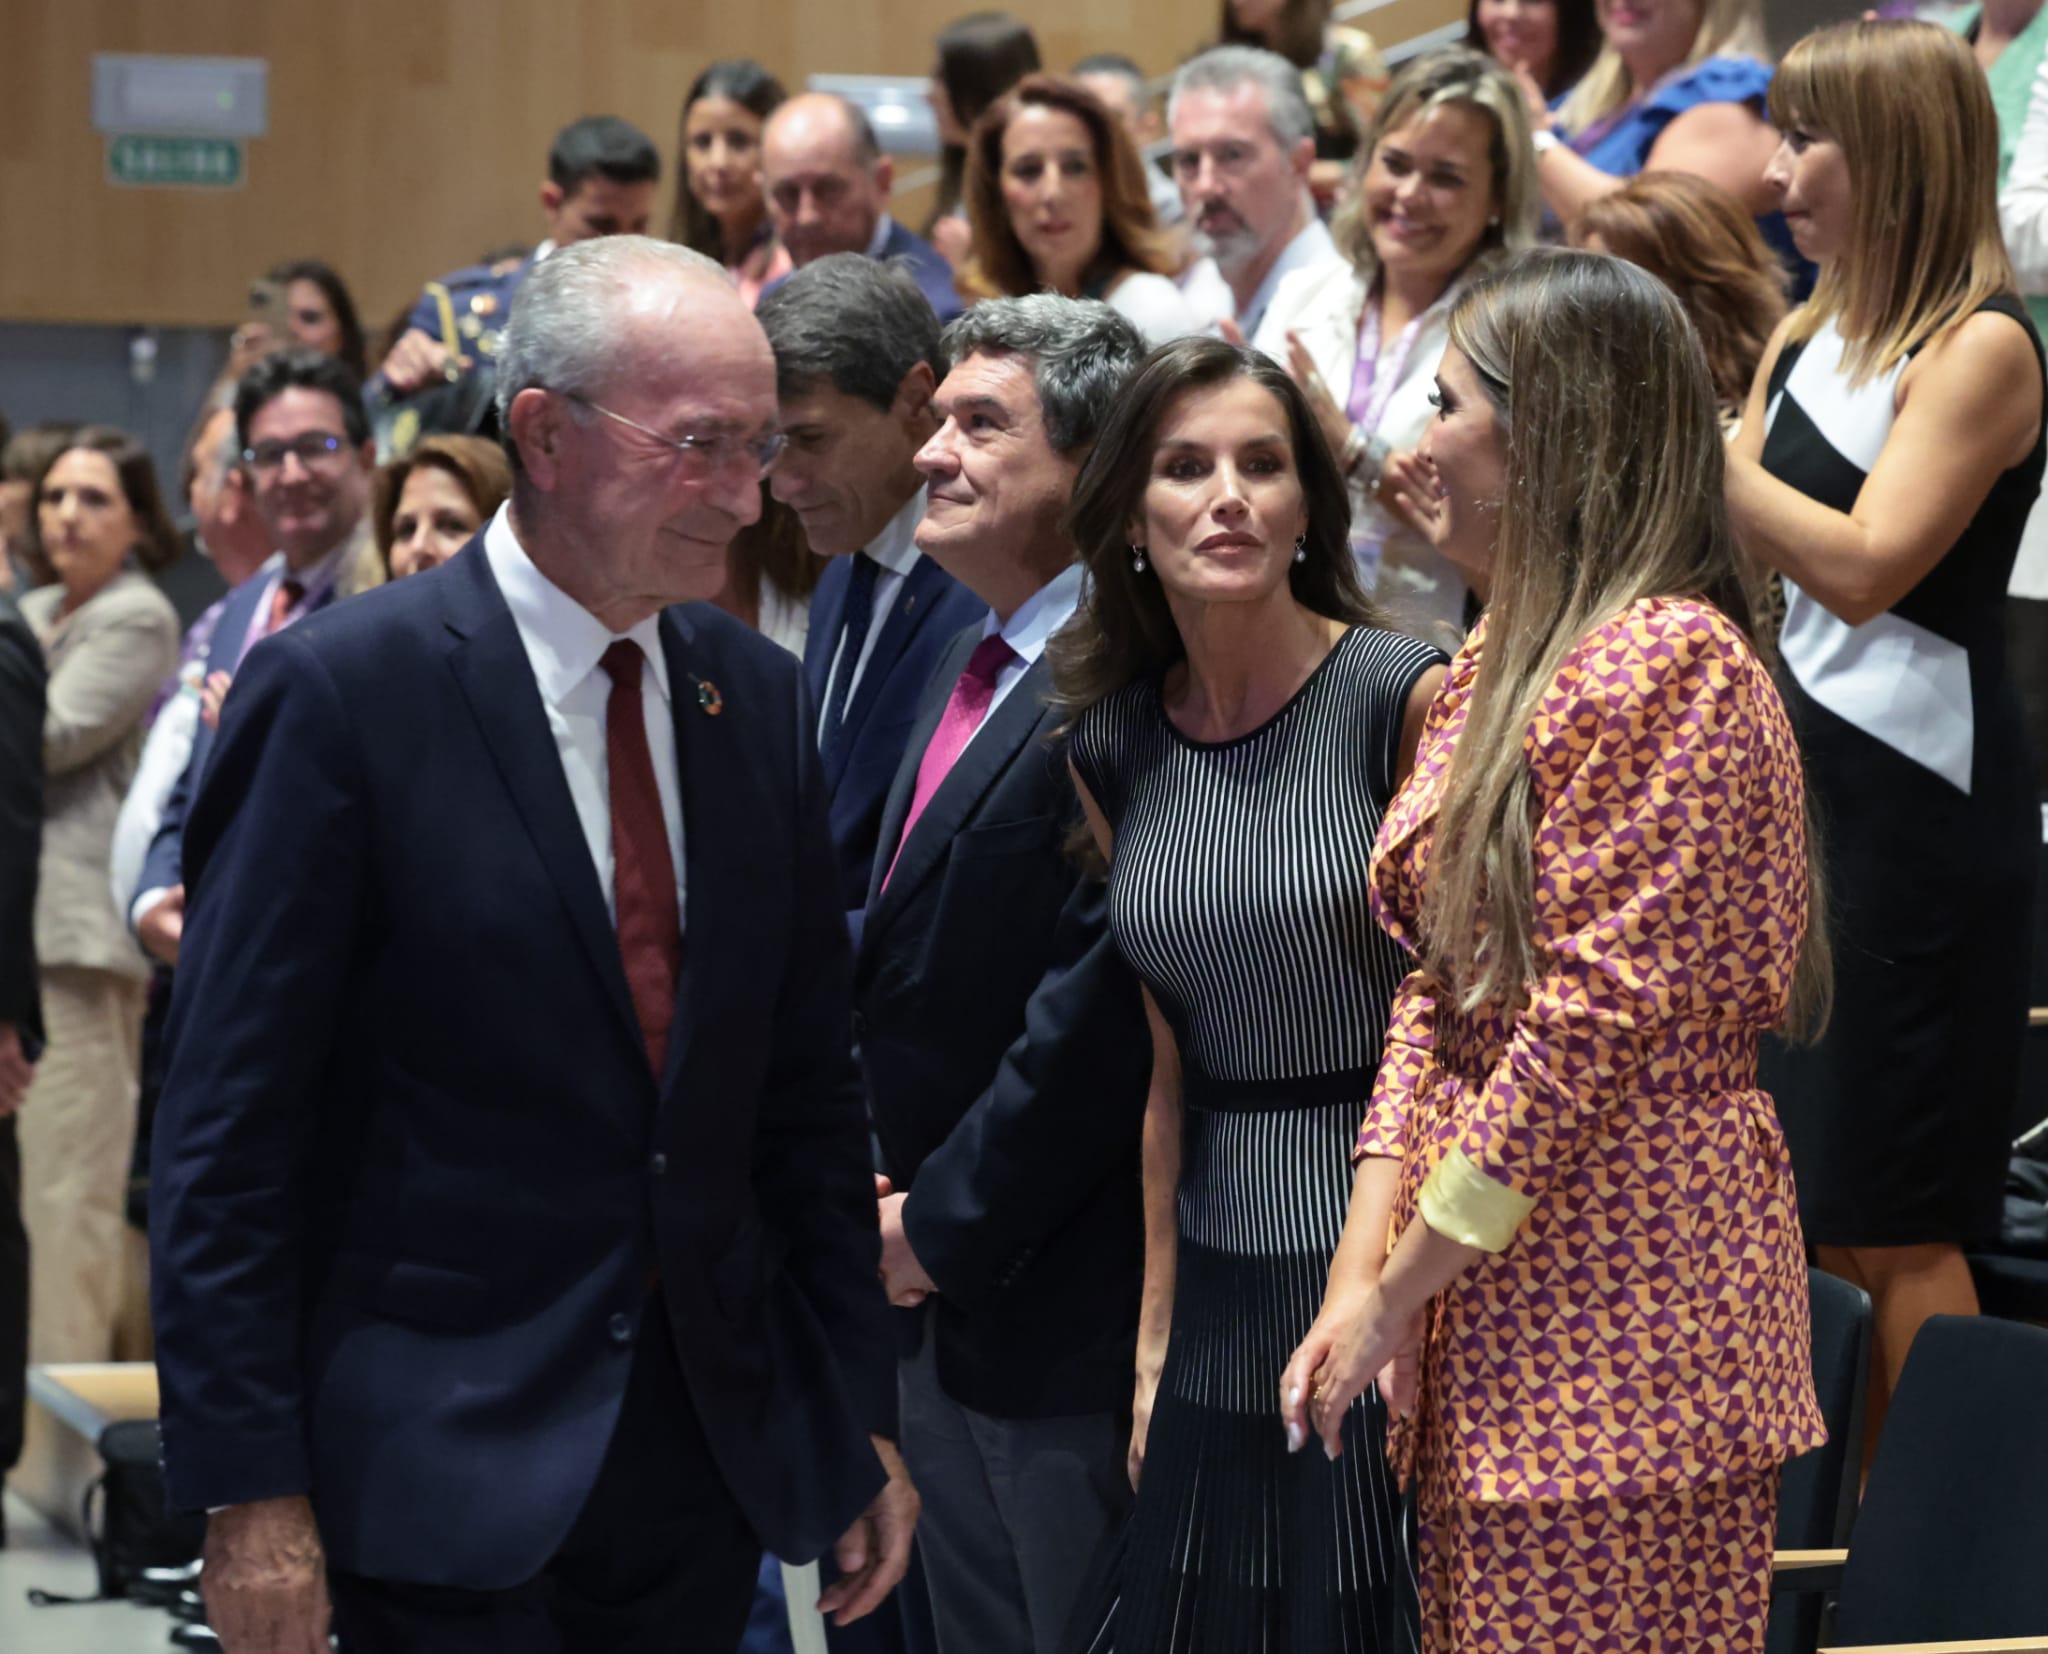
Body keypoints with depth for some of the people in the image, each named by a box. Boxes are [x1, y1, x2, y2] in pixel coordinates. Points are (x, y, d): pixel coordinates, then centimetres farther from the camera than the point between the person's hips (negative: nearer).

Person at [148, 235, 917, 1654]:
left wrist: (860, 1418, 11)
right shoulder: (341, 690, -10)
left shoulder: (761, 698, 8)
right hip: (446, 1469, -5)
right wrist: (248, 1488, -14)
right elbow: (228, 1127, -11)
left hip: (713, 1456, 5)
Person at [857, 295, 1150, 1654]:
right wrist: (895, 1192, 6)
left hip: (1069, 1316, -10)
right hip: (945, 1298, 10)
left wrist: (944, 1224, -14)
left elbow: (1096, 1007, -23)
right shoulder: (973, 670, 13)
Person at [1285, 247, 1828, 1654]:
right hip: (1497, 1293, 9)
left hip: (1624, 1312, -9)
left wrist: (1397, 1290, -13)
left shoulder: (1666, 665, -14)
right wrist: (1361, 1272, 0)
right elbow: (1439, 996, 12)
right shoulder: (1495, 669, 15)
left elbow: (1591, 1024, -19)